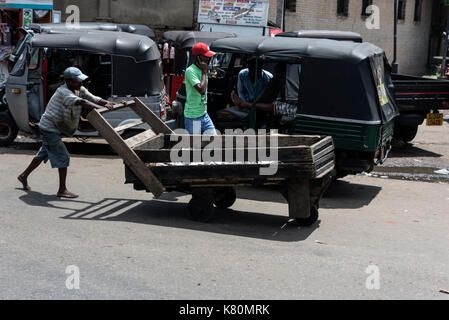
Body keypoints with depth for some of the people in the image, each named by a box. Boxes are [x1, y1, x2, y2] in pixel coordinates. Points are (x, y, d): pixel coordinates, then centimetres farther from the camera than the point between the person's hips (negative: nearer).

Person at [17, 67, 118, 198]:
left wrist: (107, 103, -25)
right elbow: (80, 102, -41)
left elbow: (93, 98, -7)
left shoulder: (80, 90, 1)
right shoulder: (63, 91, -25)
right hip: (49, 128, -10)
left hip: (56, 129, 10)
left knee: (43, 154, 22)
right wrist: (100, 108, -51)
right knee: (63, 157, -10)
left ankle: (24, 176, 39)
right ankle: (62, 190, -4)